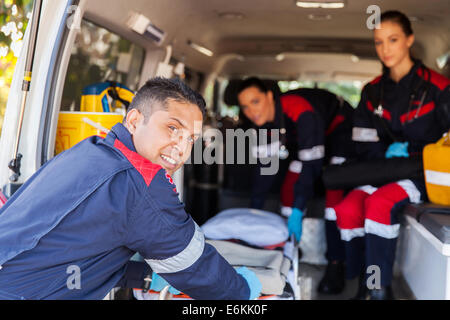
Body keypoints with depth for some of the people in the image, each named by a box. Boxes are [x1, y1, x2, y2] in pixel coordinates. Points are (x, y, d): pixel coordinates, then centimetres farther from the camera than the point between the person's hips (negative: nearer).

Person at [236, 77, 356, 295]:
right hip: (307, 137, 7)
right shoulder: (262, 120, -15)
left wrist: (297, 211, -38)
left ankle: (336, 263, -17)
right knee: (290, 188, -3)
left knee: (335, 190, -22)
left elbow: (312, 163, -38)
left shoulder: (301, 112, -39)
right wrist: (254, 209, -9)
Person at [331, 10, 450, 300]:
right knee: (347, 208, -22)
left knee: (379, 202, -32)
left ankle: (380, 289, -20)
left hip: (426, 173, -4)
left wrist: (410, 150, -12)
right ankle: (366, 285, -9)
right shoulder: (372, 92, 8)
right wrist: (391, 152, -12)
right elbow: (366, 148, 6)